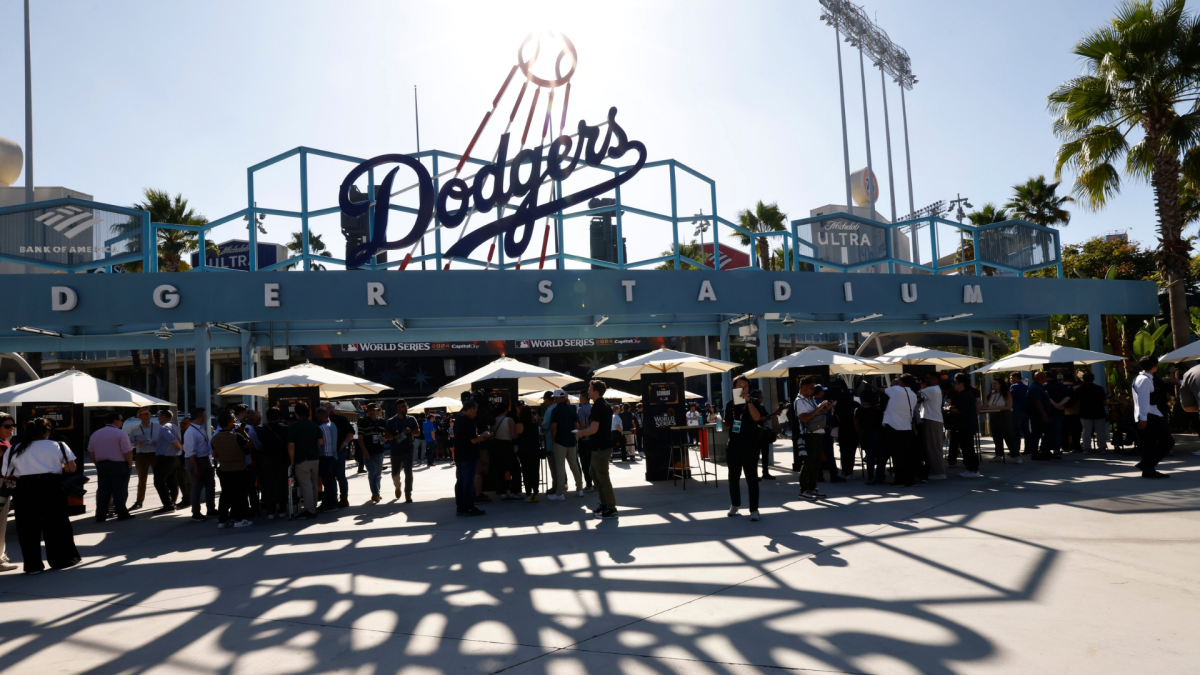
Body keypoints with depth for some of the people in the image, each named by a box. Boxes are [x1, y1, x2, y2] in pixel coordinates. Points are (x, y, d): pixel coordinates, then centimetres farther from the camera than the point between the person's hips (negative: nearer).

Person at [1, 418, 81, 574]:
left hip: (25, 489, 1)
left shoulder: (13, 450, 10)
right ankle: (62, 559, 17)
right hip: (51, 486, -1)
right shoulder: (58, 446, 6)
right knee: (56, 523, 10)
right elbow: (72, 469, 6)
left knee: (28, 527, 9)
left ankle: (32, 565, 10)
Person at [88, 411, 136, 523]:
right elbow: (127, 451, -16)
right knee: (119, 491, 1)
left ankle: (100, 515, 8)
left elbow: (91, 451, 12)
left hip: (102, 465, 6)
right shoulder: (120, 433, -12)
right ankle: (122, 514, 4)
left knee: (103, 490, 9)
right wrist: (130, 464, -3)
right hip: (119, 465, -6)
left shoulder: (95, 434, 8)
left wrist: (98, 464, 17)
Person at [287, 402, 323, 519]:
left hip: (301, 460, -6)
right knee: (313, 485, 14)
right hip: (315, 459, 6)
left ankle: (310, 511, -3)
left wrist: (292, 462, -7)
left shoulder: (293, 426, -9)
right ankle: (313, 508, 21)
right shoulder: (314, 425, 6)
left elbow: (291, 446, -12)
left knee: (306, 485, -4)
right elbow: (321, 442, 2)